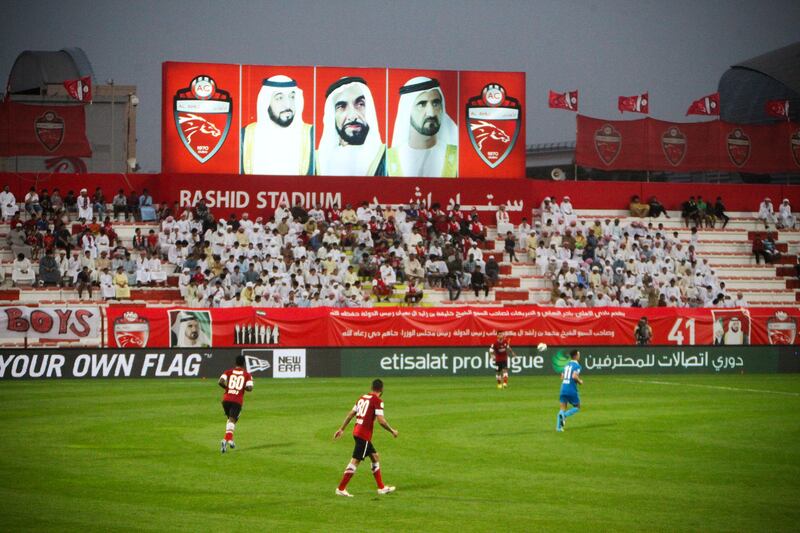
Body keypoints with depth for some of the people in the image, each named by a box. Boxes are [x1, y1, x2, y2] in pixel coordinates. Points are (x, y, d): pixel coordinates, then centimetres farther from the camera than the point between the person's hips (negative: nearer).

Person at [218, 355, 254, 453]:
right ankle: (227, 439, -28)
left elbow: (220, 382, -8)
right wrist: (243, 387, 14)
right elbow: (249, 388, -8)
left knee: (230, 418, 24)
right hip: (237, 400, -2)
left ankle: (230, 439, 18)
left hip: (226, 399, 2)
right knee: (232, 420, -7)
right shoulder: (247, 375, 4)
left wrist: (227, 387, 10)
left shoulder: (228, 372, 7)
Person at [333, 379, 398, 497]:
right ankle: (341, 488, -6)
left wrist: (342, 429, 20)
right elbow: (381, 421, -16)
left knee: (375, 457, 17)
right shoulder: (378, 400, -10)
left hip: (357, 431, 9)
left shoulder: (363, 397, 13)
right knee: (355, 461, -6)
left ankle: (381, 487, 22)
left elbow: (351, 414, 15)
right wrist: (392, 431, -1)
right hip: (364, 435, -9)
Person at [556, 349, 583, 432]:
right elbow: (574, 376, -23)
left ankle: (558, 427, -2)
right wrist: (580, 381, -4)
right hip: (572, 390, -6)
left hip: (563, 388, 6)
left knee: (562, 408, 9)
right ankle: (565, 415, -15)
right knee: (577, 407, 11)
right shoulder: (577, 365, -8)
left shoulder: (567, 365, 15)